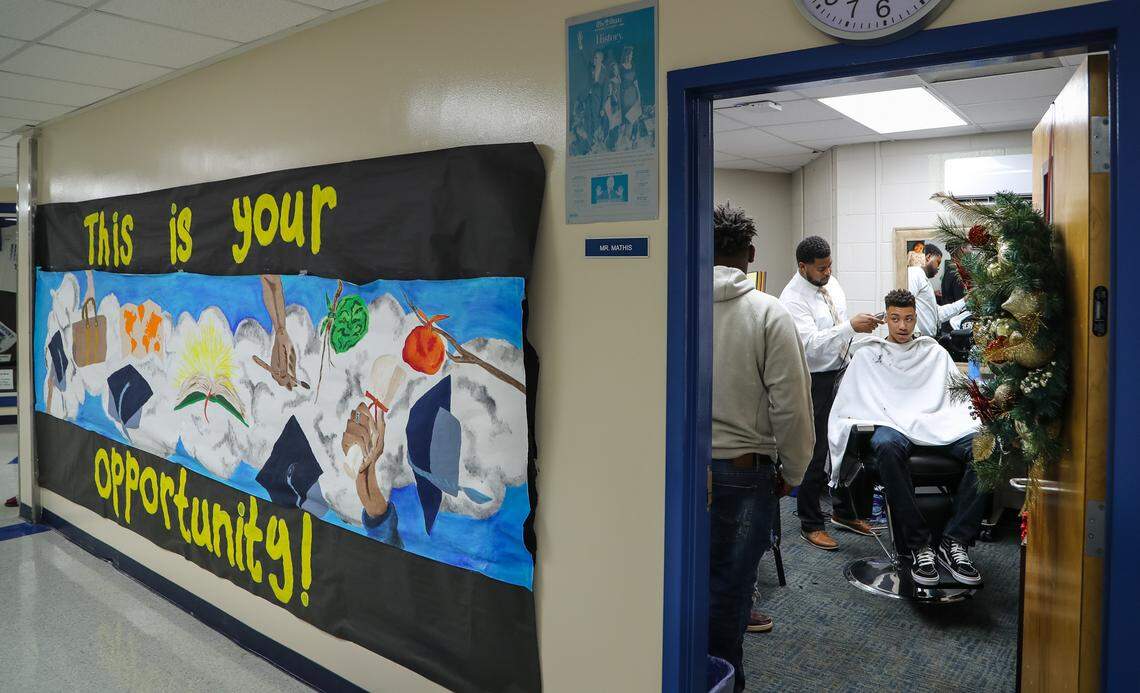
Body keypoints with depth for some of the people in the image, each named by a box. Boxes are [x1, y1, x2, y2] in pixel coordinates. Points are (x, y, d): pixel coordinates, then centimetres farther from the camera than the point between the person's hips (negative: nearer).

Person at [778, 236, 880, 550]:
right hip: (815, 382, -8)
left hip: (841, 374, 8)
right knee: (815, 454, 1)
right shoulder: (793, 299, -20)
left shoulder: (830, 282, 6)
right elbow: (810, 343, -31)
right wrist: (850, 327, -38)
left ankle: (843, 511, 35)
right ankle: (810, 524, 16)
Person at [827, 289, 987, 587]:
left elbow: (959, 394, 21)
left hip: (939, 424, 3)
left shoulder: (935, 352, 28)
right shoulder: (867, 354, 22)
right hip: (892, 424, -3)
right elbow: (847, 403, 16)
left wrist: (975, 423, 2)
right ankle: (917, 545, -34)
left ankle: (955, 542, -28)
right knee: (887, 447, -42)